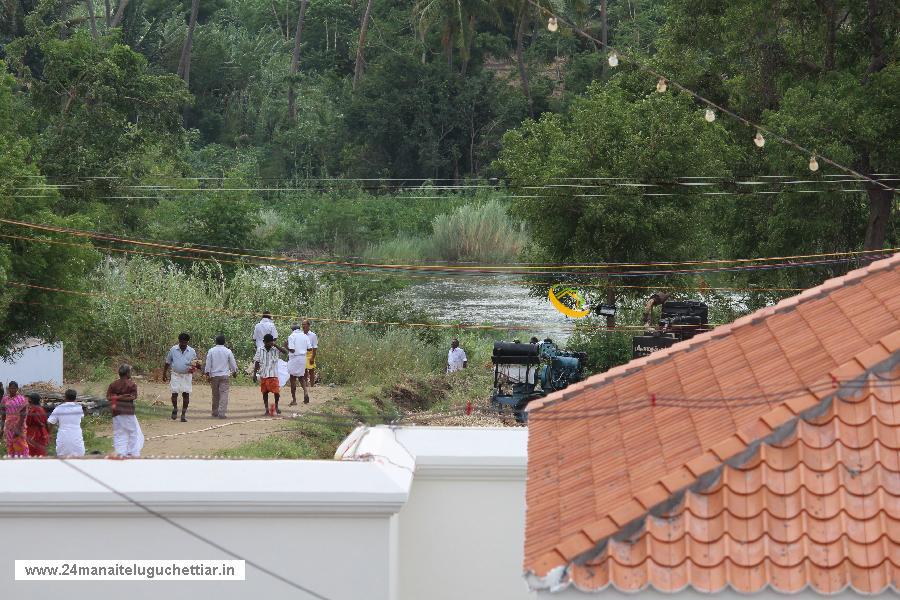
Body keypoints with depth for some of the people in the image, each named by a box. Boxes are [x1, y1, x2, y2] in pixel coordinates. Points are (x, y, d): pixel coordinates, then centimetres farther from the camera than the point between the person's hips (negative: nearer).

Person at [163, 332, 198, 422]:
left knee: (186, 394, -1)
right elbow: (167, 362, 9)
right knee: (174, 393, -8)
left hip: (187, 375, 1)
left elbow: (195, 363, 9)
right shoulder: (173, 350, 0)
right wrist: (164, 373, 8)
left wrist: (193, 368, -14)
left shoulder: (192, 351, 1)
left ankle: (184, 414, 6)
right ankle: (175, 409, 17)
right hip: (176, 375, -1)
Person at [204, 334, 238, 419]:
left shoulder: (211, 351, -1)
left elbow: (208, 364, -2)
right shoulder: (228, 351, -2)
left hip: (214, 375, 2)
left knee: (215, 395, 14)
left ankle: (215, 412, 22)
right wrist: (234, 372, 23)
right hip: (224, 375, -2)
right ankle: (221, 413, -13)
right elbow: (233, 363, 6)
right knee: (224, 394, -4)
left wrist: (207, 374, 4)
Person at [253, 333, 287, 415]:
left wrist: (276, 345, -22)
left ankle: (276, 406, 17)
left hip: (273, 375, -2)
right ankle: (266, 409, 16)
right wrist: (254, 374, 3)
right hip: (263, 375, 2)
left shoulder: (275, 349, -2)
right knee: (265, 392, 7)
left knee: (276, 391, -6)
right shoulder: (260, 350, 2)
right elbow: (256, 362, 7)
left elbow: (285, 352, -17)